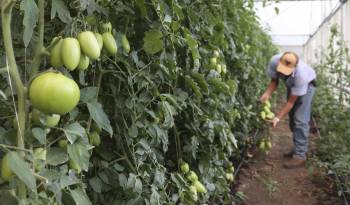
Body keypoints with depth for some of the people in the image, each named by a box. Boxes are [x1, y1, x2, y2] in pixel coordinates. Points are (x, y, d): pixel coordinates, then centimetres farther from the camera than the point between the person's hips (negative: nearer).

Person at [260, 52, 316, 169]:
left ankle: (300, 156, -12)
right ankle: (298, 148, 24)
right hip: (291, 84, 6)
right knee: (292, 117, 10)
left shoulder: (301, 75, -43)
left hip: (306, 84, -6)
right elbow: (274, 81, -13)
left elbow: (291, 102, -33)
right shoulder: (274, 61, -32)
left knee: (300, 120, -15)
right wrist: (267, 94, -31)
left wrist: (277, 118, -37)